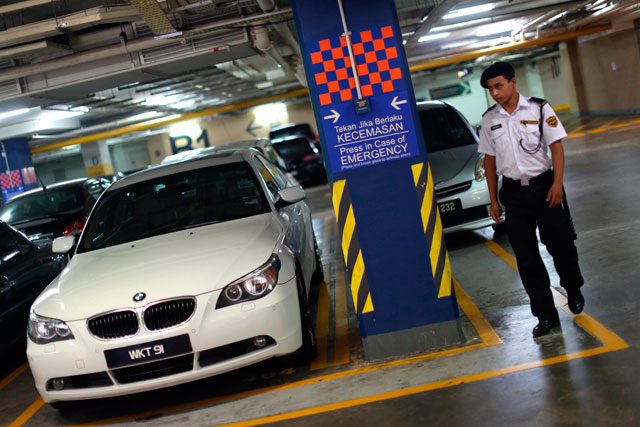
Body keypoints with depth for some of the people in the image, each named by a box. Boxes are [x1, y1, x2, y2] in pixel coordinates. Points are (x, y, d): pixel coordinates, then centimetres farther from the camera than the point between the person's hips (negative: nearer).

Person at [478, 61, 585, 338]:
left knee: (561, 244, 6)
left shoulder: (539, 109, -3)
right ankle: (546, 315, 12)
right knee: (526, 257, 3)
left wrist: (557, 184, -13)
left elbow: (556, 146, -4)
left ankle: (574, 291, 36)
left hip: (543, 185, -2)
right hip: (513, 192, 2)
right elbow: (489, 160, 8)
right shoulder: (489, 119, 5)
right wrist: (494, 199, 7)